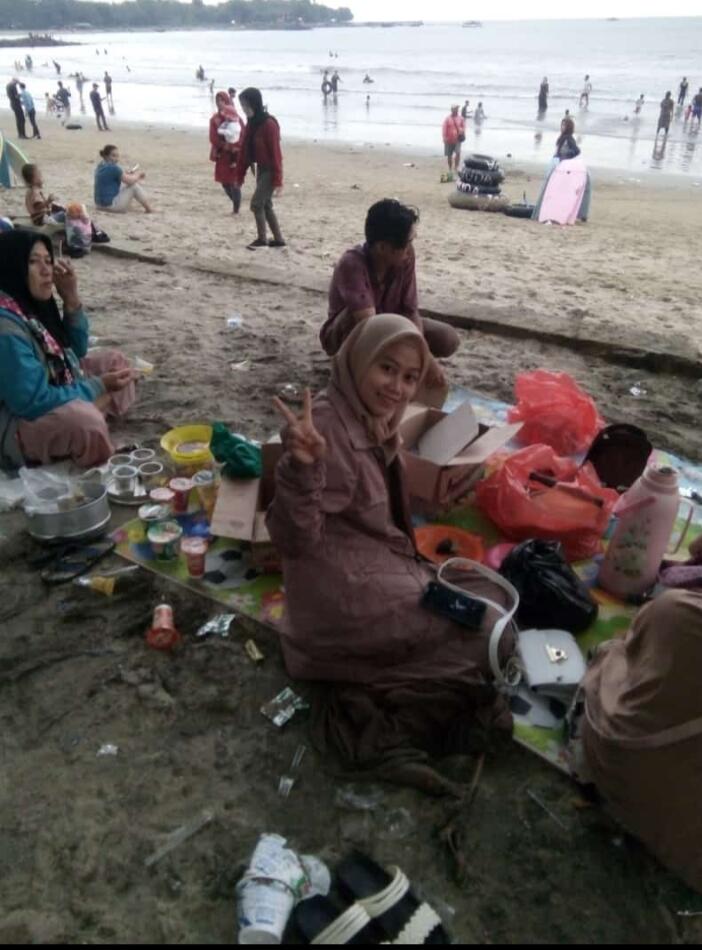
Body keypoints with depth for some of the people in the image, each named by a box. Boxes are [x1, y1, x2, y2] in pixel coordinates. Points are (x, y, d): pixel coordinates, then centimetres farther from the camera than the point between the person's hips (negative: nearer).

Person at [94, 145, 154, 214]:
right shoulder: (113, 168, -18)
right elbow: (130, 181, -12)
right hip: (111, 205, -10)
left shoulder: (101, 166, 10)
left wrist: (130, 173, 6)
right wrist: (137, 175, 7)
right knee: (134, 186, -3)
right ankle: (149, 209, 3)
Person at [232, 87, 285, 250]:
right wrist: (239, 175, 10)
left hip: (270, 170, -9)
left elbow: (275, 152, -20)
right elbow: (244, 149, 9)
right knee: (266, 205, 12)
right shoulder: (251, 122, 6)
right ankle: (278, 239, 20)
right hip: (261, 168, 9)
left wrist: (278, 180, -21)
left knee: (256, 203, -8)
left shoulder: (269, 124, -19)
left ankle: (262, 239, 6)